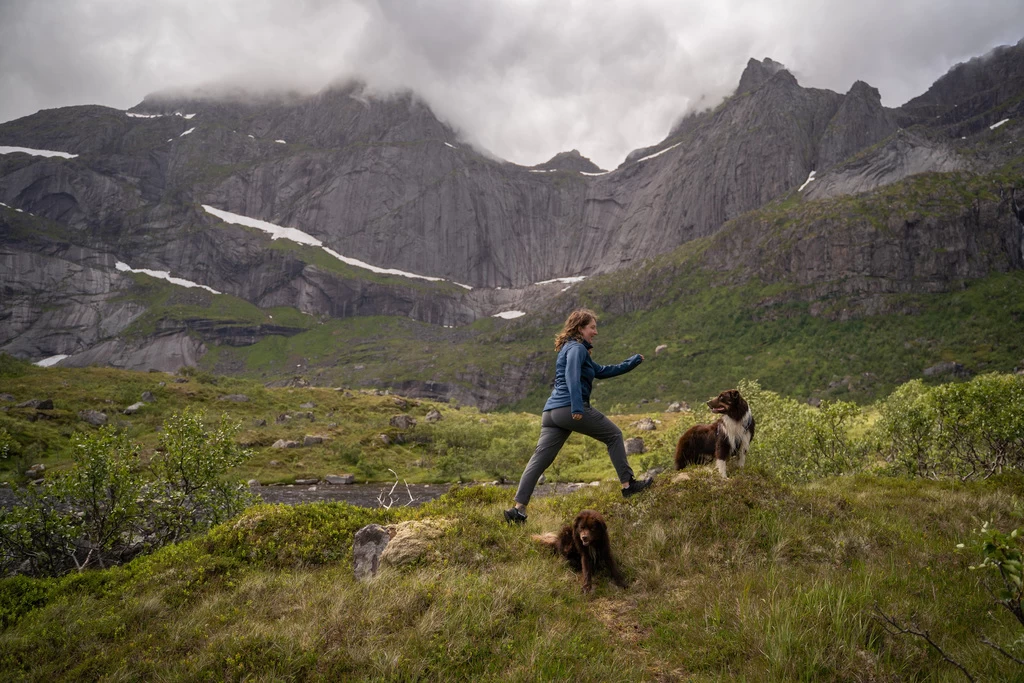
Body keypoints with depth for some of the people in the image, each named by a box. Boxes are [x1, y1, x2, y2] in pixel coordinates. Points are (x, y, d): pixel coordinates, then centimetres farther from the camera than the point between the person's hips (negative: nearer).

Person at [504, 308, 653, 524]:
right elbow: (572, 377, -20)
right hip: (570, 408, -9)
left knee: (540, 459, 1)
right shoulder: (577, 348, -2)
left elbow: (601, 371, 34)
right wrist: (577, 407, -29)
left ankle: (518, 508, -6)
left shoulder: (571, 348, 29)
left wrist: (633, 361, 36)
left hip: (551, 412, 9)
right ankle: (628, 484, 11)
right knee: (614, 435, 9)